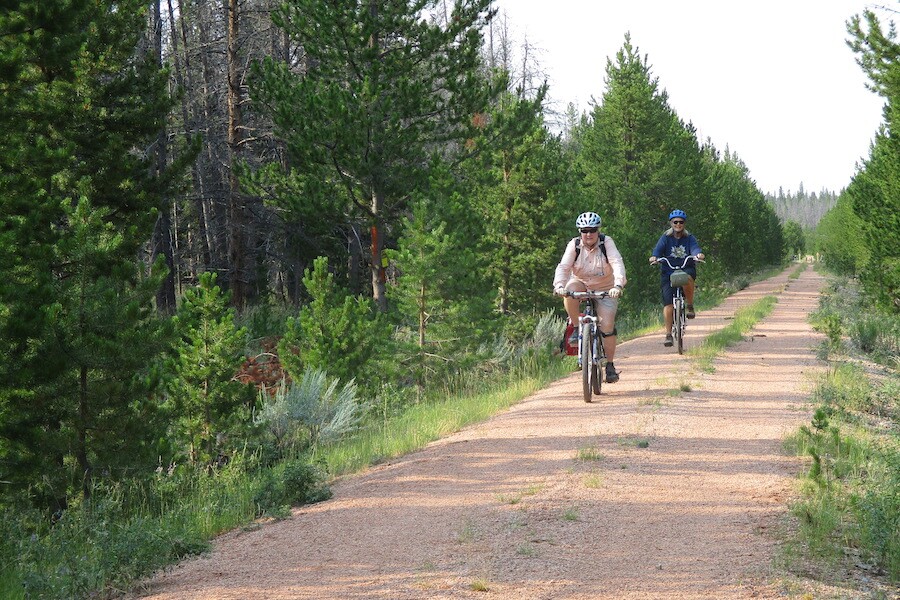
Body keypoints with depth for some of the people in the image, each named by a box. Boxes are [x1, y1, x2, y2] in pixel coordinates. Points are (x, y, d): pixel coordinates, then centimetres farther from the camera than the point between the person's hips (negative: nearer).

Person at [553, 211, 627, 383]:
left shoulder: (606, 242, -16)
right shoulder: (574, 245, -13)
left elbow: (617, 264, -28)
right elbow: (563, 267, -23)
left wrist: (618, 285, -45)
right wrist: (559, 285, -42)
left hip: (605, 289, -1)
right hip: (581, 284, 1)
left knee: (607, 325, -14)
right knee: (570, 291, -35)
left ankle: (610, 365, 1)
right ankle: (576, 328, -14)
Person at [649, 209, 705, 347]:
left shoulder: (689, 238, 3)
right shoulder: (665, 238, 2)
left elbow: (695, 248, -15)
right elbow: (658, 249, -13)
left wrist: (698, 254, -39)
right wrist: (654, 257, -36)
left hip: (686, 268, 0)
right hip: (668, 271, 0)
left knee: (687, 278, -38)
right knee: (668, 303, -11)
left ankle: (690, 306, -15)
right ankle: (668, 334, -5)